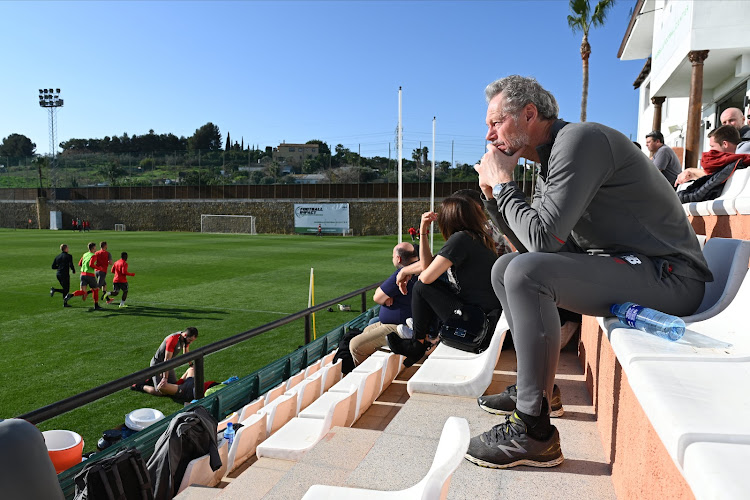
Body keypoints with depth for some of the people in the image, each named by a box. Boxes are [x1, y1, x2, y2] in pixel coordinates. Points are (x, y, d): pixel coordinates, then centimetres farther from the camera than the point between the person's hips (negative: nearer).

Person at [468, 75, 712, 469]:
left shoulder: (580, 140, -17)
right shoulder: (549, 162, 13)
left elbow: (543, 237, -27)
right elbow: (528, 245, 13)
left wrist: (503, 182, -12)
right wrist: (492, 193, 4)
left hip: (666, 275, -10)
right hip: (618, 265, 10)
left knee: (525, 273, -30)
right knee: (505, 268, 11)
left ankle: (533, 432, -20)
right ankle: (533, 386, 17)